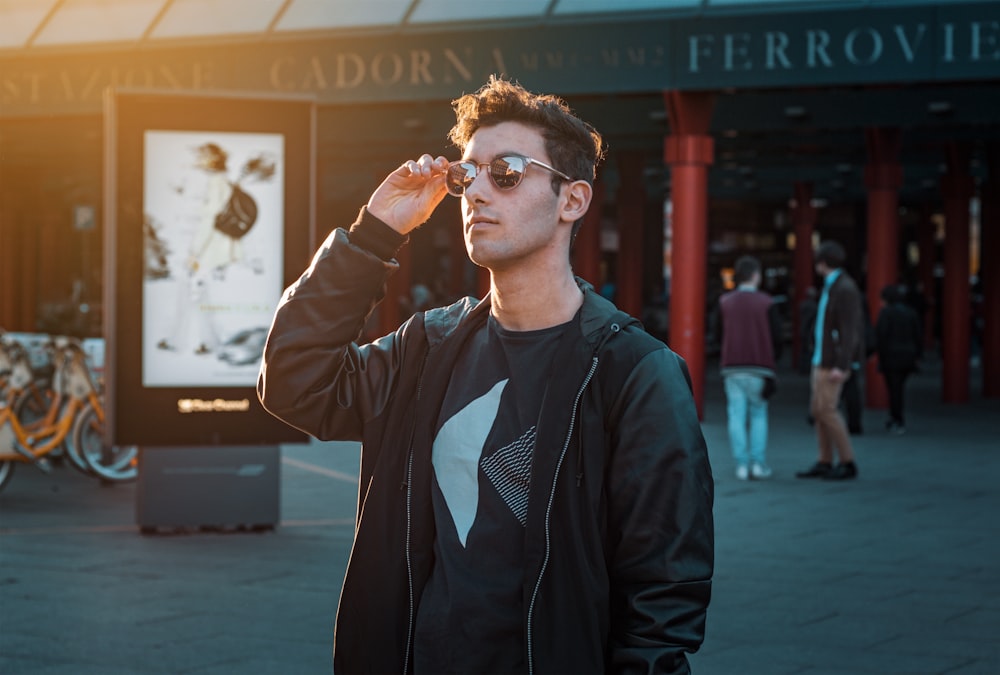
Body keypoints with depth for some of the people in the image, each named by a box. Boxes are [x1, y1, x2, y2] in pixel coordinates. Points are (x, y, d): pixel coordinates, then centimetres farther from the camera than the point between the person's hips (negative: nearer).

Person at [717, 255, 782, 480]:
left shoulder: (725, 302, 5)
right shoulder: (766, 303, -3)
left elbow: (719, 334, 8)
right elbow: (776, 336, -2)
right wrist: (772, 359, 14)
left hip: (732, 367, 2)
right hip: (758, 368, -2)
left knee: (736, 416, 2)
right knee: (759, 414, 7)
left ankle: (741, 464, -2)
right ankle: (758, 463, 0)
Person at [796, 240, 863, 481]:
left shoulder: (845, 289, -15)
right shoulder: (830, 287, 15)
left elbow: (849, 330, -20)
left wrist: (841, 366, -26)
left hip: (834, 361, -10)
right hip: (822, 359, 10)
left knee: (826, 409, -12)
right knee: (817, 409, 8)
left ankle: (847, 463, -6)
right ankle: (824, 463, 11)